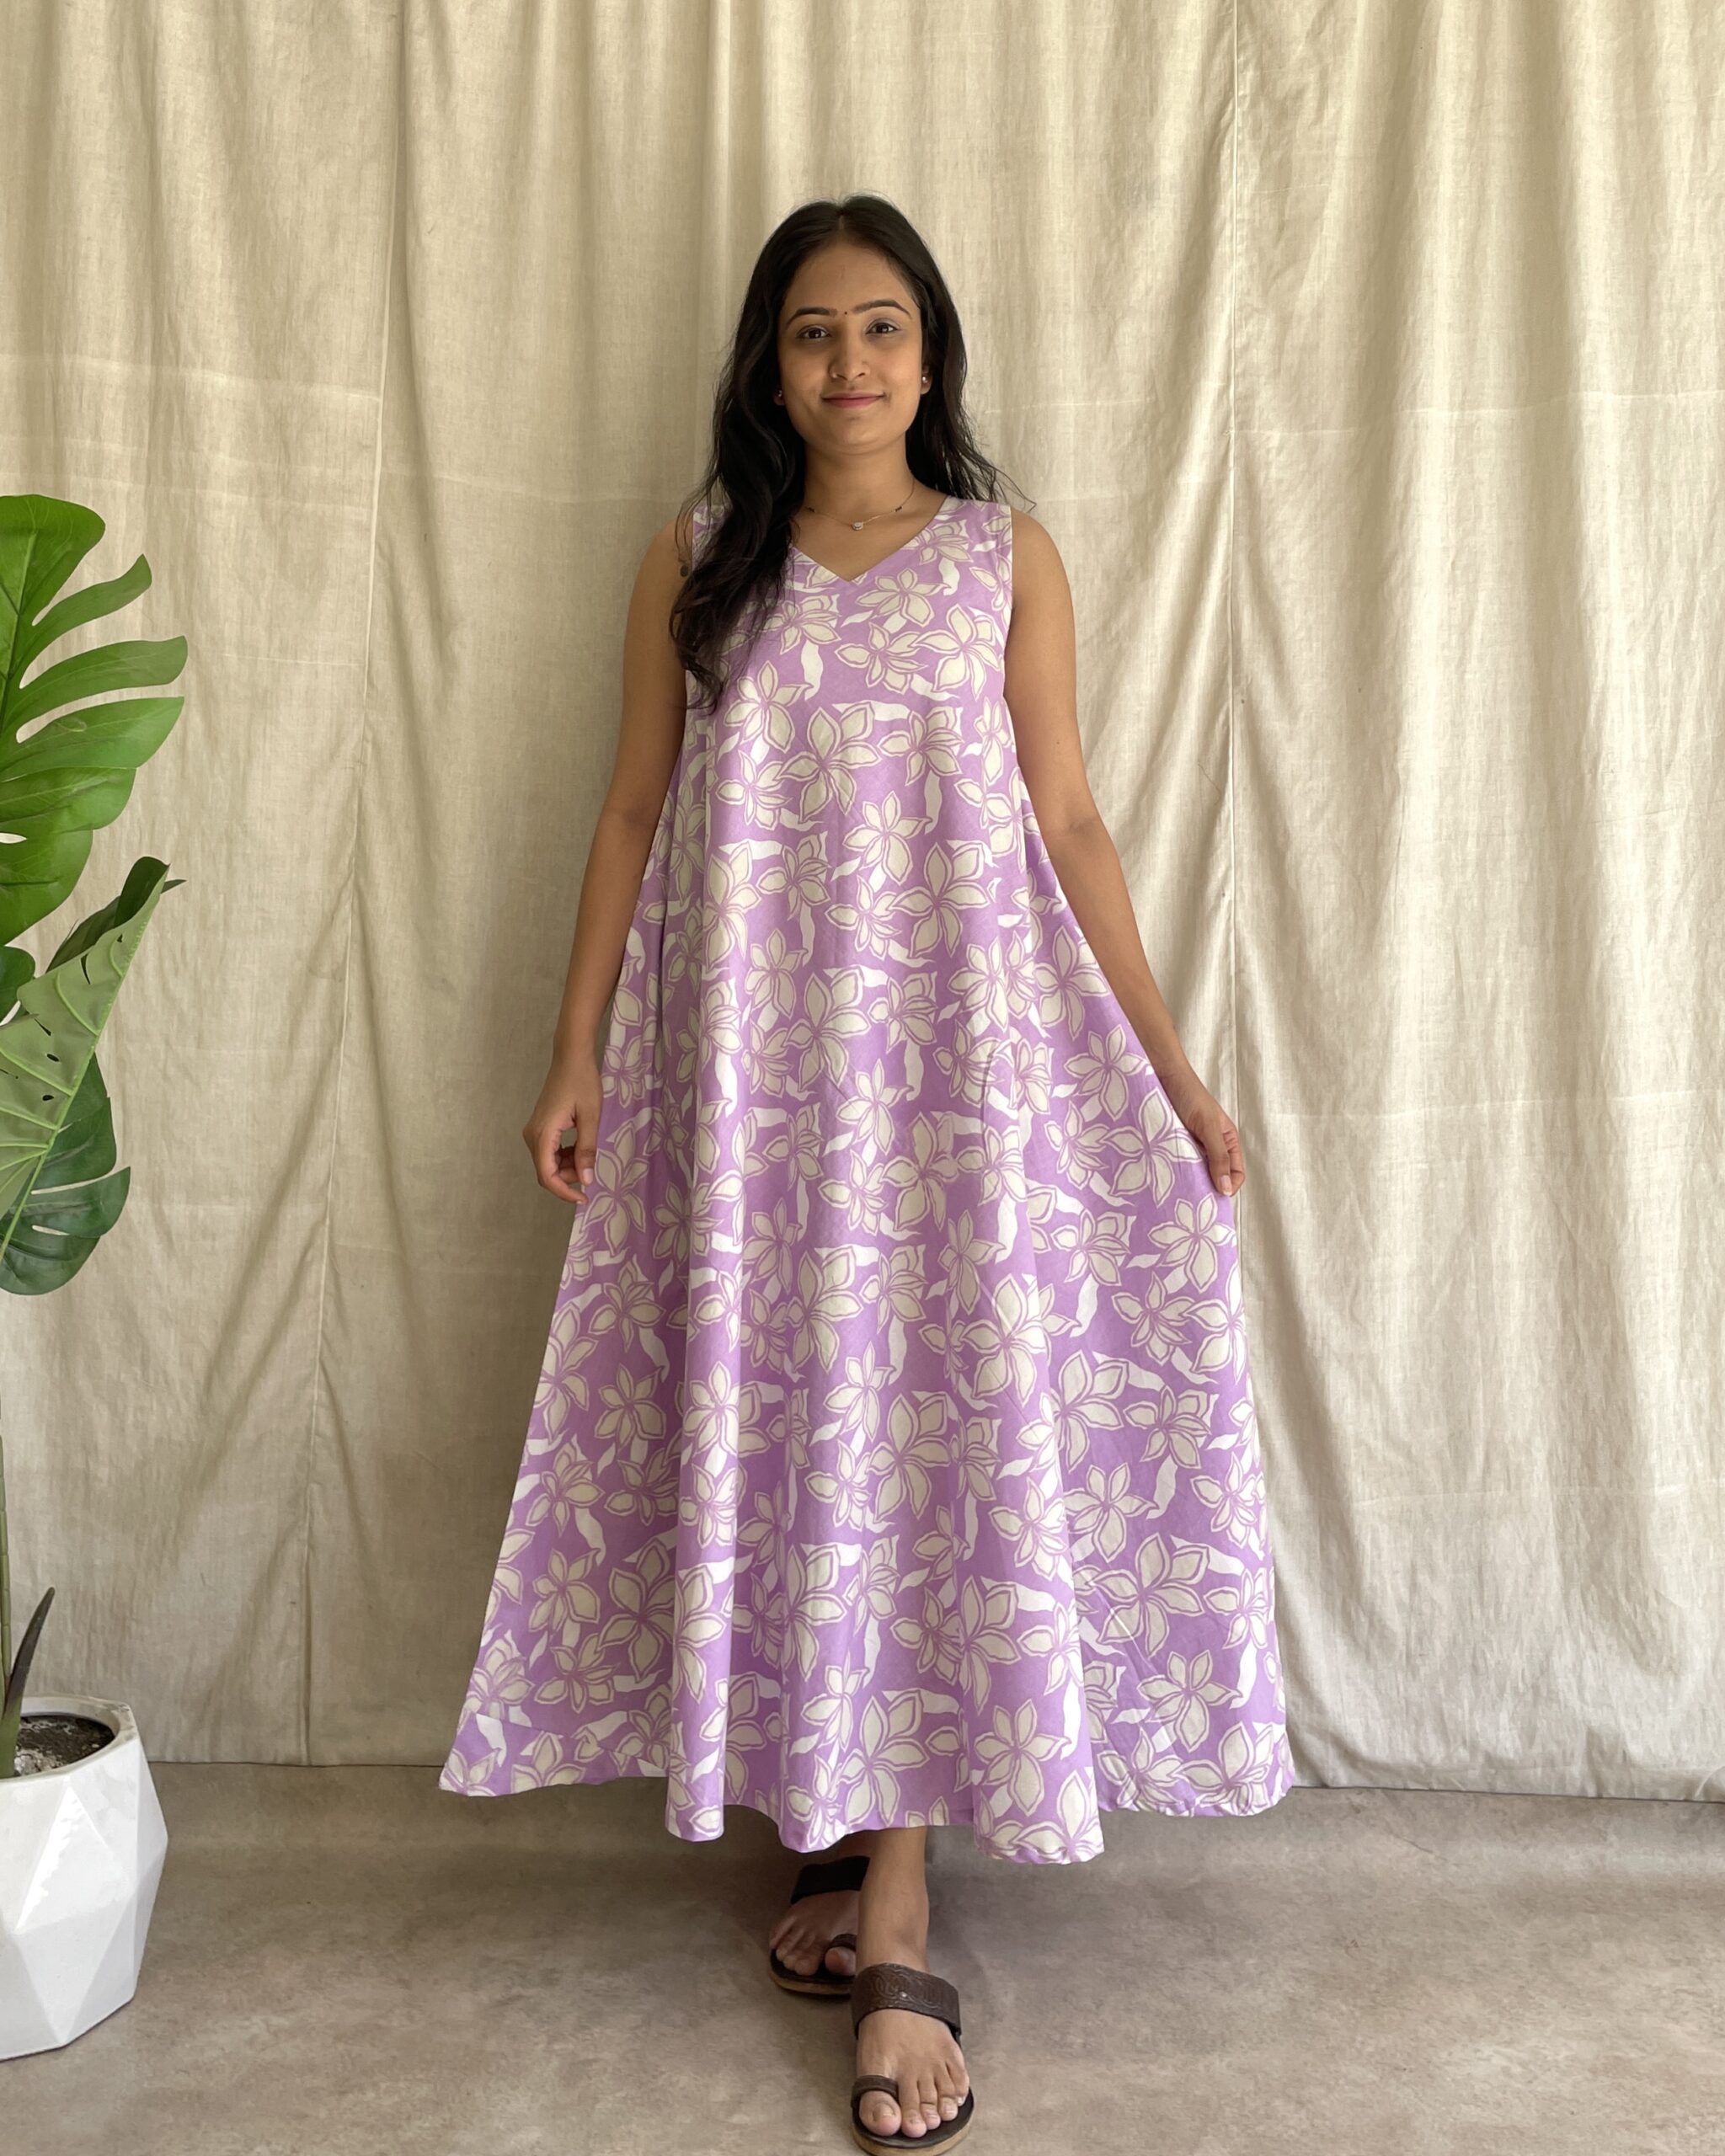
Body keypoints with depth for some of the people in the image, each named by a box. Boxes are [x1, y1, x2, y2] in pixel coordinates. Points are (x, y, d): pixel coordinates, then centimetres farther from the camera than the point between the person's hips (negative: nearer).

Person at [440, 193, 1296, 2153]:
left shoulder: (1007, 559, 7)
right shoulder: (696, 560, 10)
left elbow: (1068, 826, 6)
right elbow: (634, 813, 9)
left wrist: (1169, 1063, 1)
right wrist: (577, 1055, 2)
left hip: (956, 1051, -1)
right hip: (747, 1063, 1)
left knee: (934, 1429, -4)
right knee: (777, 1426, 4)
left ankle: (891, 1929, 5)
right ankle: (831, 1838, 23)